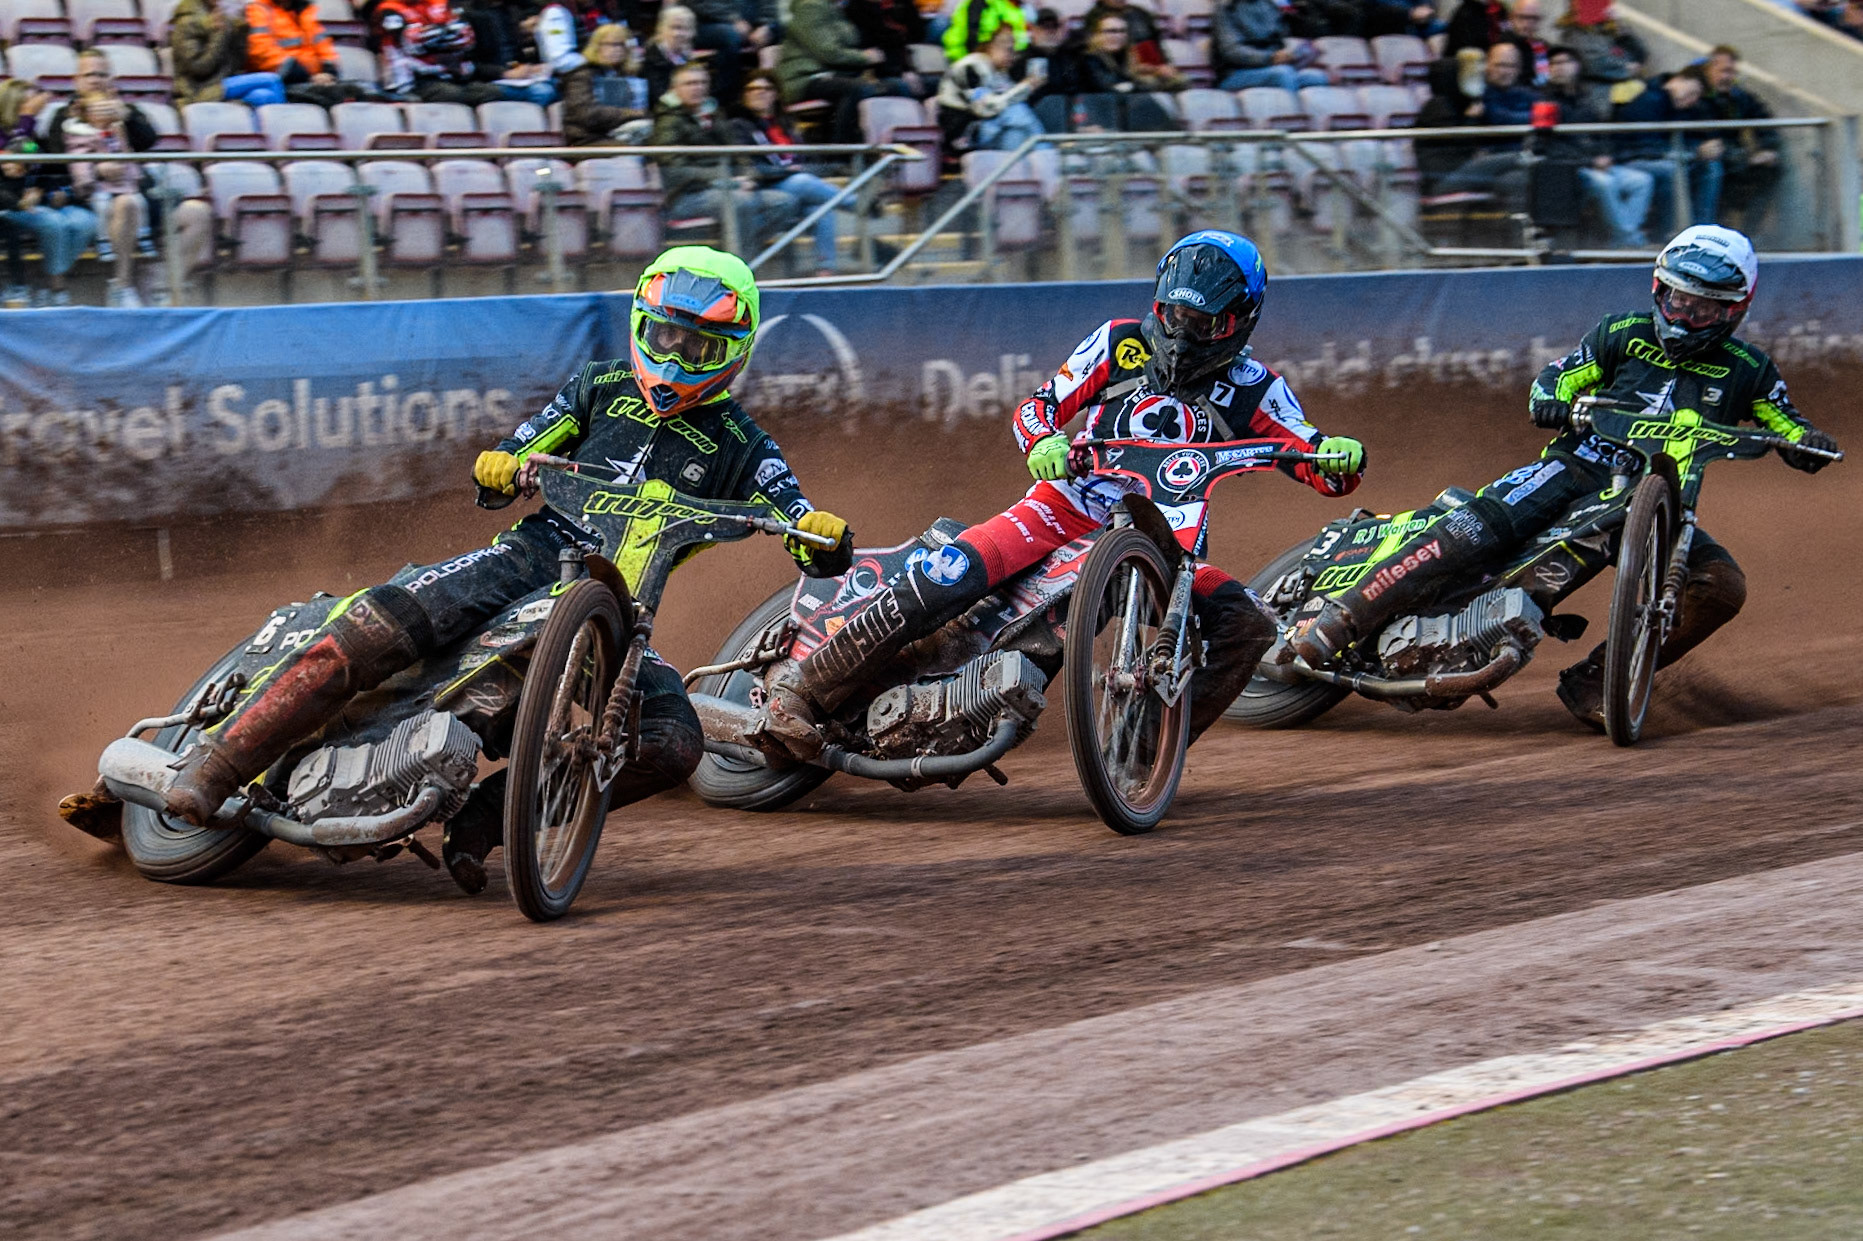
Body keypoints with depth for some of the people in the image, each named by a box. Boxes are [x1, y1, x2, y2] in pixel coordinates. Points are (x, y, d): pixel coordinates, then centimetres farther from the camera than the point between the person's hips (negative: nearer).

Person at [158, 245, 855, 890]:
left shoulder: (739, 444, 11)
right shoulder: (602, 387, 15)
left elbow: (822, 555, 2)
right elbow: (490, 474, 16)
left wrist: (827, 536, -23)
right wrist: (509, 471, -9)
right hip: (532, 554, 0)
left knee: (674, 745, -27)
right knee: (378, 625, -26)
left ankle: (484, 816, -22)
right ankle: (220, 759, -23)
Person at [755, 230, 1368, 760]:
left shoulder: (1254, 389, 2)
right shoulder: (1121, 342, 2)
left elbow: (1324, 473, -3)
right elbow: (1037, 406, 2)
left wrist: (1339, 456, -28)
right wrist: (1044, 441, -22)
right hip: (1067, 506, -2)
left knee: (1247, 623, -22)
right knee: (946, 578, -27)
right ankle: (803, 689, -20)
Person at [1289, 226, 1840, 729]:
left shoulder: (1746, 370, 8)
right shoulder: (1624, 334, 7)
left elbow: (1789, 429, 10)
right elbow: (1556, 377, 10)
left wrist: (1809, 442, -15)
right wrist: (1551, 402, -14)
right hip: (1576, 468, -2)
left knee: (1722, 586, -23)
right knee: (1476, 529, -28)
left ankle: (1594, 682, -18)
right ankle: (1337, 620, -30)